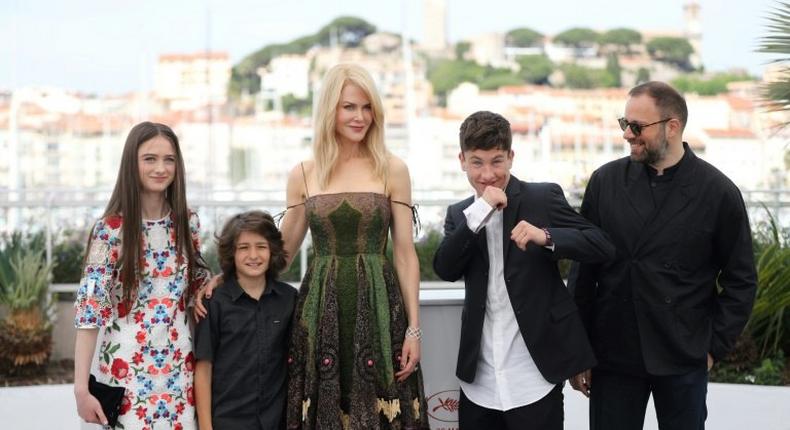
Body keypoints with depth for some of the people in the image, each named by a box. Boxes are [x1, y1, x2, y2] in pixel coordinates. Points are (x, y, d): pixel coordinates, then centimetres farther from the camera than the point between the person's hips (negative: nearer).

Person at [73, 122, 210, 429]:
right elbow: (89, 308, -12)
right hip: (128, 370, -4)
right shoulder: (111, 229, -11)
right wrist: (81, 389, -16)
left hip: (180, 367, 4)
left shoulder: (187, 222, 3)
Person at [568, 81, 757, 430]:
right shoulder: (605, 181, 0)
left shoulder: (719, 192, -4)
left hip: (684, 361, -1)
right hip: (612, 357, 1)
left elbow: (740, 280, 2)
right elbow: (584, 270, 3)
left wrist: (714, 348, -2)